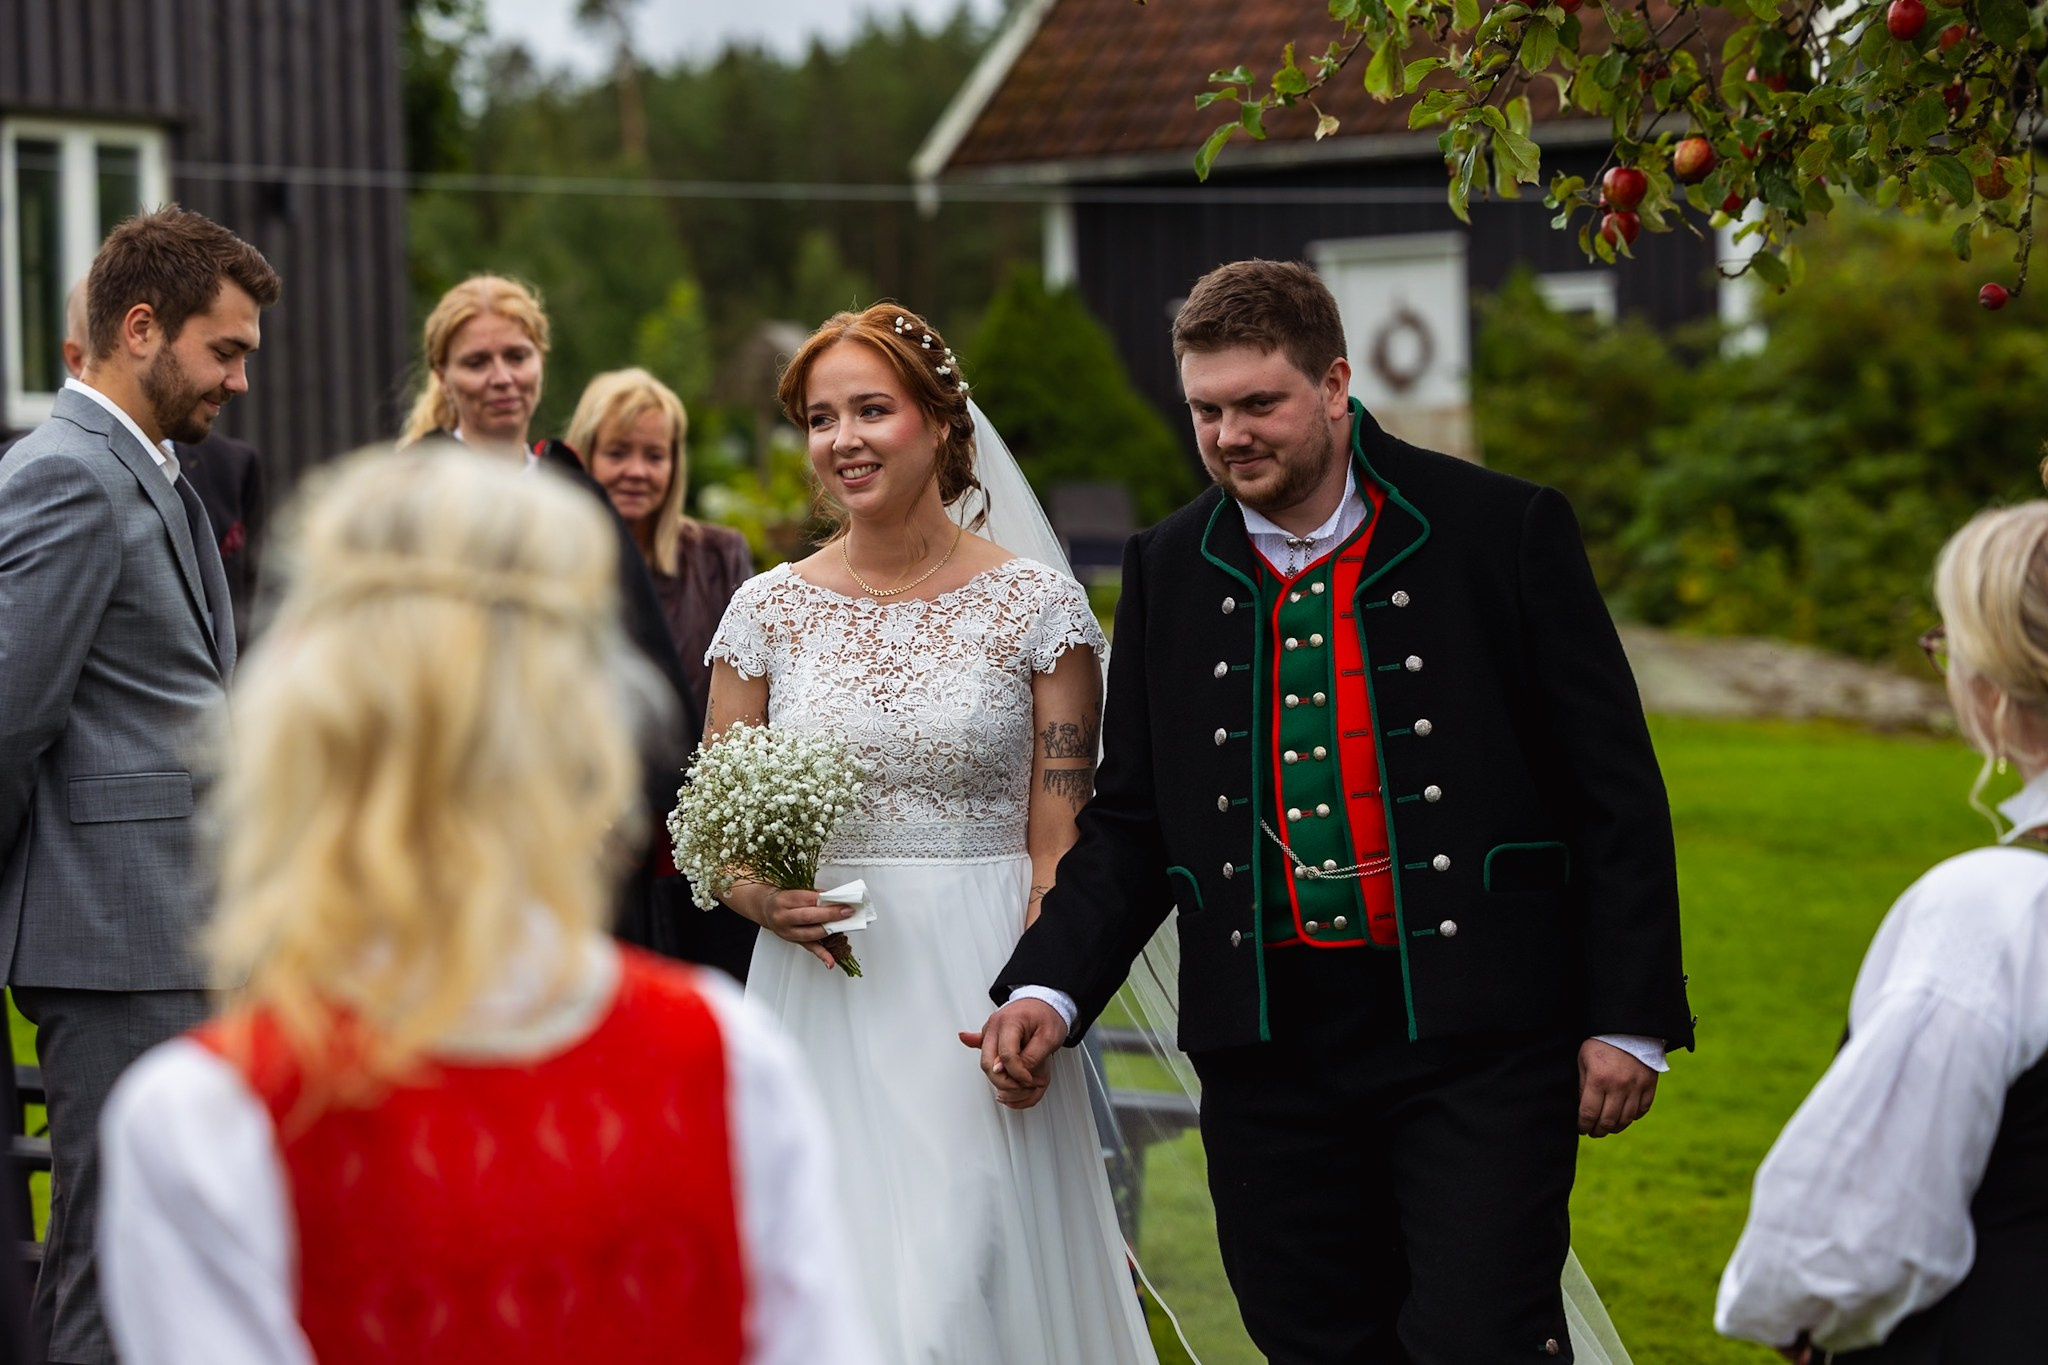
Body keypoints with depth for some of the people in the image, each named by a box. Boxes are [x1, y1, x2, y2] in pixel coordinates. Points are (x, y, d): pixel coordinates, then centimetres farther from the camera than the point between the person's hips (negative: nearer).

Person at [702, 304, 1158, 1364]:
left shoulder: (1036, 604, 0)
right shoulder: (769, 609, 5)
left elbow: (1062, 846, -1)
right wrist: (758, 896, -11)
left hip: (976, 998, -2)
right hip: (818, 1006, 2)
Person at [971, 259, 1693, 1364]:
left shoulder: (1503, 530, -2)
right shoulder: (1168, 571, 9)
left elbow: (1615, 794, 0)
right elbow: (1131, 821, 12)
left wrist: (1628, 1019, -5)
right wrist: (1048, 990, -3)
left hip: (1474, 1035, -3)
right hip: (1268, 1048, 4)